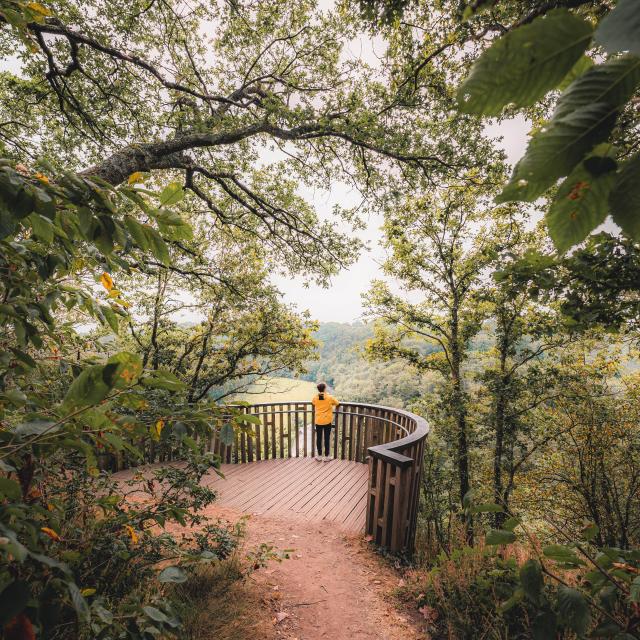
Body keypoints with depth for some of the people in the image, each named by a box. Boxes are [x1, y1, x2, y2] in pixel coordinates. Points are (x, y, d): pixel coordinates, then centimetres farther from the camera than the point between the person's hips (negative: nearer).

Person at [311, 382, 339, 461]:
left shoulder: (315, 397, -3)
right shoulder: (330, 397, -10)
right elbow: (337, 403, 6)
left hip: (318, 421, 2)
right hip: (327, 421, -2)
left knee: (319, 438, 10)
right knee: (327, 439, 6)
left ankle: (319, 455, 18)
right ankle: (326, 456, 13)